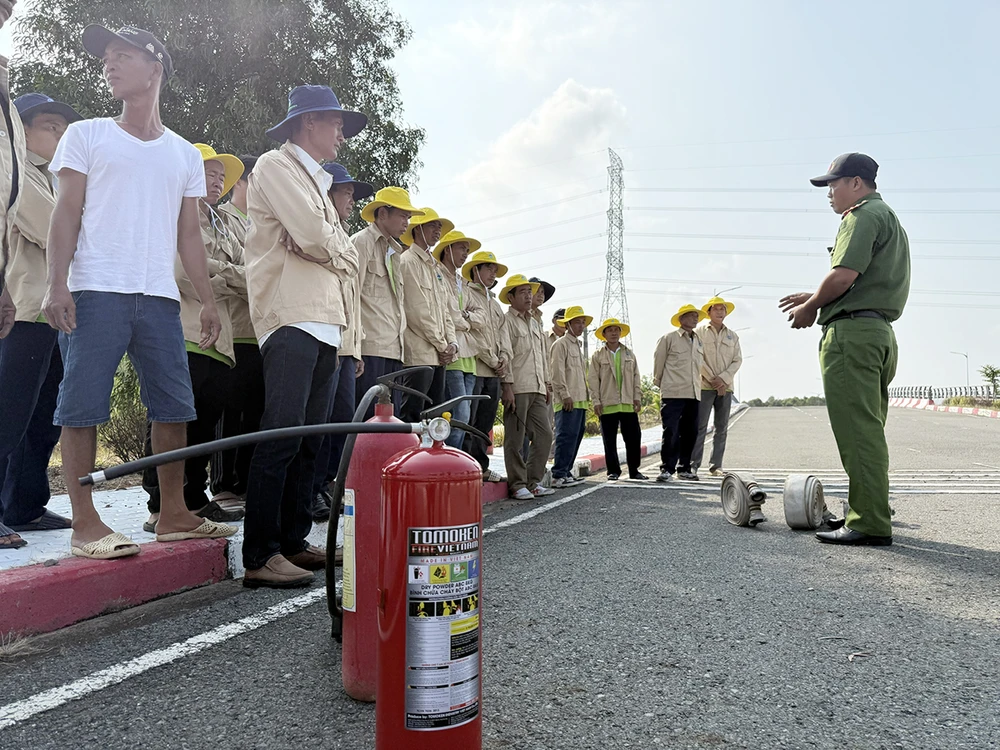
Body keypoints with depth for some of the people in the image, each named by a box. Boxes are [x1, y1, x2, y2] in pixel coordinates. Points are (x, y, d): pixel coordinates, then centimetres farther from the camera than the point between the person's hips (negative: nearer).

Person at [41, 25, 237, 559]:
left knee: (174, 407, 2)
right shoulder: (86, 136, 11)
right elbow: (66, 214, 3)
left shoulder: (185, 154, 18)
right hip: (95, 293, -2)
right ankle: (85, 525, 1)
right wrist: (57, 284, -9)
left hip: (160, 298, 3)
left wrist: (207, 301, 7)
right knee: (82, 407, -6)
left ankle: (173, 515, 14)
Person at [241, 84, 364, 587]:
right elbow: (313, 235, -15)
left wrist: (331, 250, -3)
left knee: (310, 439, 7)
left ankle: (293, 541, 14)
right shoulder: (277, 165, 1)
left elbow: (348, 255, 18)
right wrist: (337, 250, 6)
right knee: (282, 435, -14)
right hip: (292, 318, -9)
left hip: (323, 324, 9)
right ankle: (259, 557, -11)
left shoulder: (315, 181, 27)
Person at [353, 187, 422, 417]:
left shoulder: (393, 250, 25)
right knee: (370, 418, -12)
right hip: (370, 349, -8)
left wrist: (399, 344, 14)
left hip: (392, 350, 8)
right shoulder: (362, 241, 1)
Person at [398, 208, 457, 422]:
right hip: (419, 353, -8)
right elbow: (417, 310, -12)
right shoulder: (408, 261, -4)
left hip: (439, 355, 9)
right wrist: (442, 345, -9)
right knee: (412, 415, -10)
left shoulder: (436, 267, 22)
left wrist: (452, 343, 3)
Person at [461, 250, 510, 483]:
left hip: (493, 372, 8)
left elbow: (503, 334, 20)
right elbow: (470, 332, -11)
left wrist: (504, 357, -1)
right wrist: (493, 361, -9)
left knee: (484, 424, 11)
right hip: (473, 367, -8)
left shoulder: (496, 304, 25)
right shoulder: (465, 294, -2)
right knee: (467, 423, -8)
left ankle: (481, 467, 18)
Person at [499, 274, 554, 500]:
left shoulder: (535, 323, 22)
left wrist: (547, 384, 20)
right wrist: (507, 385, -16)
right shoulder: (506, 321, -3)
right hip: (517, 389, -8)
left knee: (545, 434, 7)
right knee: (515, 438, -2)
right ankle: (518, 485, 6)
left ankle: (533, 482, 16)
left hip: (537, 390, 8)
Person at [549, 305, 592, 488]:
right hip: (568, 401, -9)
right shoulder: (561, 344, -5)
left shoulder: (578, 345, 24)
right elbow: (557, 372, -14)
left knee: (576, 435, 10)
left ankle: (566, 471, 16)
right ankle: (558, 475, -10)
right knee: (567, 436, -12)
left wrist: (587, 394, 20)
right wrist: (565, 394, -18)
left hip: (580, 400, 9)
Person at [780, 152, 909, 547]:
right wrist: (814, 299, 20)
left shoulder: (864, 215, -4)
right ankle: (870, 515, 19)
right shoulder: (891, 219, 28)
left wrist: (810, 307, -3)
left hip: (852, 332, -11)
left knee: (858, 431, -11)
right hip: (880, 332, 11)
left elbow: (844, 275, -18)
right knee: (868, 431, 13)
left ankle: (869, 524, -10)